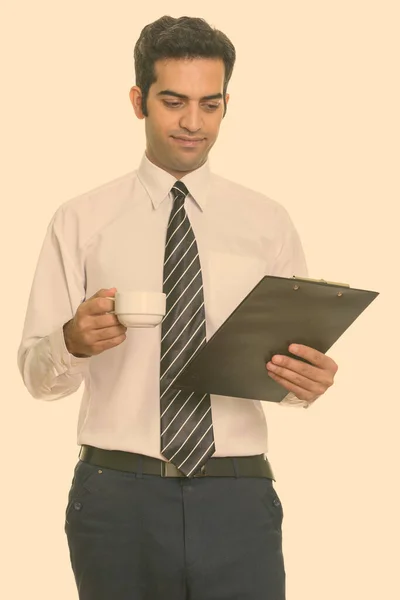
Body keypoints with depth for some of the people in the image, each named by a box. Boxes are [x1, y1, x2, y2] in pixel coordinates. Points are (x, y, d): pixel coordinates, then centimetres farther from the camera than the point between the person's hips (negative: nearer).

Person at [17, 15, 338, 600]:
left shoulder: (268, 223, 7)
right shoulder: (82, 221, 3)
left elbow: (297, 360, 8)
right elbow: (36, 373, 2)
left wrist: (309, 379, -15)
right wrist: (73, 342, -20)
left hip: (238, 499, 1)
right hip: (118, 498, -1)